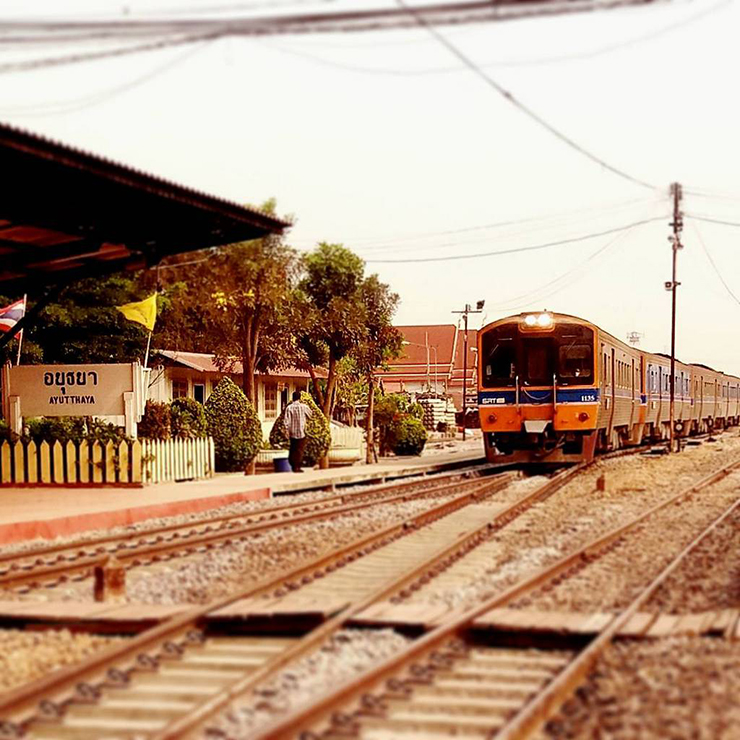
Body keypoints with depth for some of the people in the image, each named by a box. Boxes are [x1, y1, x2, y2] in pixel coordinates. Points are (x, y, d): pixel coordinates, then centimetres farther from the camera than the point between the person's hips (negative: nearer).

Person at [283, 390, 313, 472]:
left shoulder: (289, 407, -6)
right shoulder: (303, 407, -7)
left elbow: (286, 420, -9)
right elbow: (310, 414, 11)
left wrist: (287, 430, -4)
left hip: (292, 432, 2)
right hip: (301, 432, -2)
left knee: (293, 449, 14)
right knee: (299, 450, 2)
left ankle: (292, 465, 19)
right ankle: (297, 467, -2)